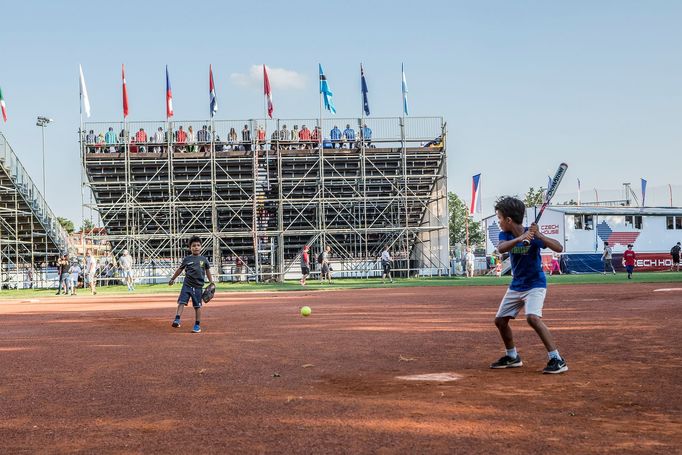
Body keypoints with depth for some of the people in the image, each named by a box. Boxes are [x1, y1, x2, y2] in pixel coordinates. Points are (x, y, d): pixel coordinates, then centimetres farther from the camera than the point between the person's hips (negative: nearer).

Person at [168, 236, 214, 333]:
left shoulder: (204, 259, 5)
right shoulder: (187, 259, 3)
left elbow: (208, 271, 15)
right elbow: (180, 269, 14)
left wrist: (211, 283, 14)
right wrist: (172, 279, 20)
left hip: (198, 286, 0)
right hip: (187, 284, 0)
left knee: (197, 306, 5)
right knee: (181, 302, -14)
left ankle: (197, 325, 11)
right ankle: (177, 320, -19)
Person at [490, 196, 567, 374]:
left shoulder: (532, 235, -20)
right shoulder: (505, 235, -6)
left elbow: (559, 248, -30)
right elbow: (501, 248, -29)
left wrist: (539, 235, -44)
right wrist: (519, 239, -46)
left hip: (535, 284, -7)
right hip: (516, 285, 7)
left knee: (533, 318, -28)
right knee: (500, 320, 11)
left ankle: (557, 360, -23)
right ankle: (512, 357, 31)